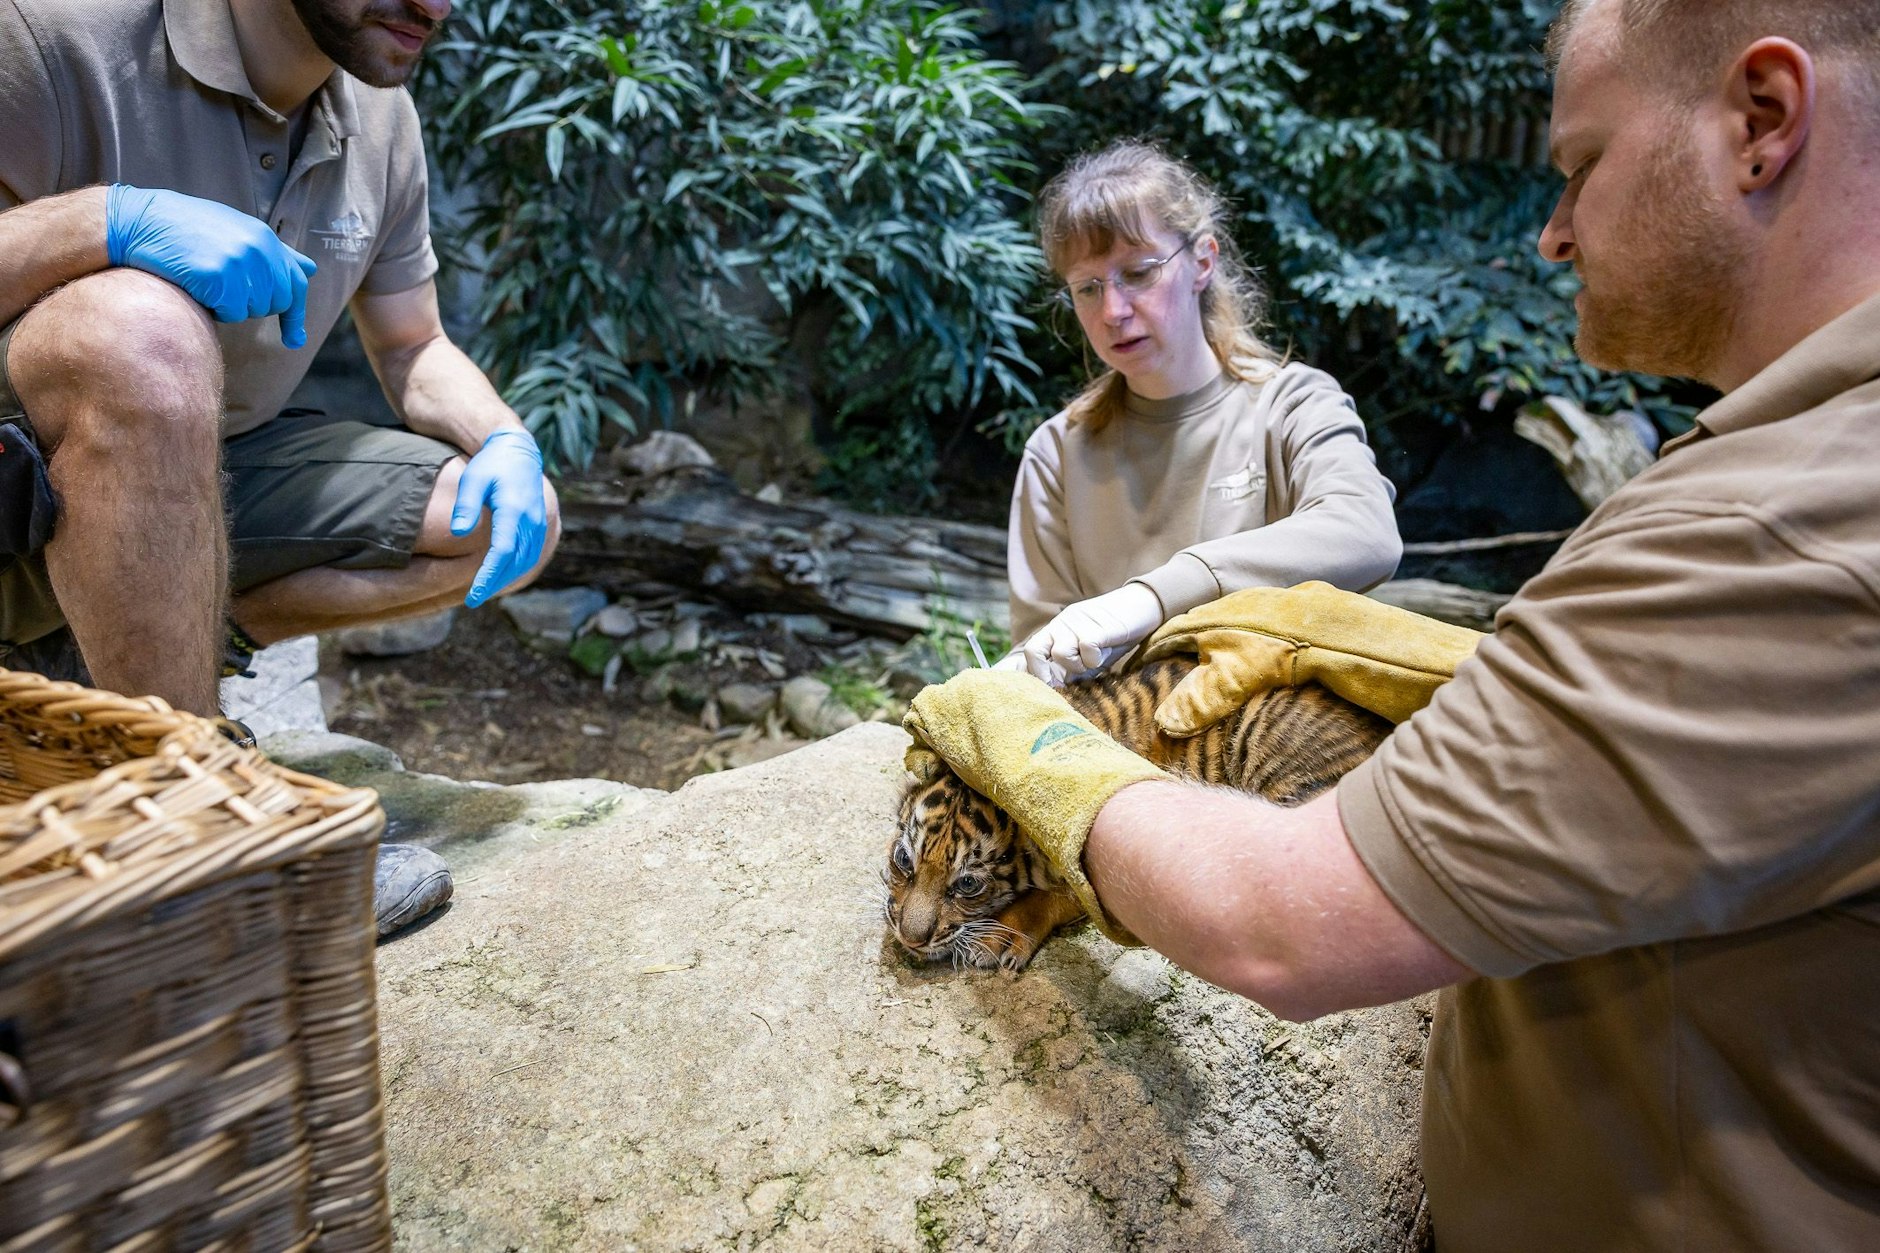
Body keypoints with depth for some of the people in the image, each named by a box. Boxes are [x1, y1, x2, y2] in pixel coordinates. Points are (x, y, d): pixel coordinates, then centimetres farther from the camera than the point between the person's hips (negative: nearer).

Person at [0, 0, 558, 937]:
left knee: (506, 521, -6)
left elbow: (413, 349, 8)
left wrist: (507, 444, -12)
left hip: (208, 484, 6)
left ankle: (155, 646, -6)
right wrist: (105, 220, -38)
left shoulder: (380, 119, 1)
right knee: (143, 330, -38)